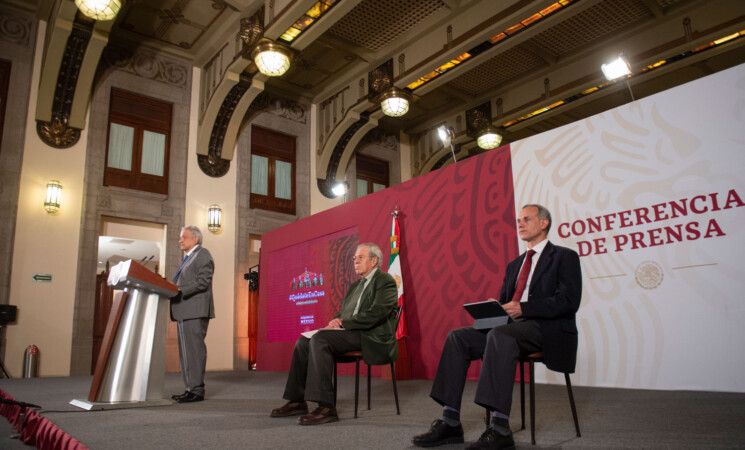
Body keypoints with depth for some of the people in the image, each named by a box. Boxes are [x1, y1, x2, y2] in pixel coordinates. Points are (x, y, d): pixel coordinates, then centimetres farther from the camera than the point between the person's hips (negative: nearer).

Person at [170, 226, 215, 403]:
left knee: (194, 349, -10)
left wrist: (180, 291, -20)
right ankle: (191, 388, 18)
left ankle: (197, 390, -7)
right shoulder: (189, 258, 26)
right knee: (186, 351, 11)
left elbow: (203, 282, -15)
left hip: (195, 311, -10)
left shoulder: (203, 255, -4)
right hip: (185, 312, 10)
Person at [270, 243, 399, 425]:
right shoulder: (355, 285, 25)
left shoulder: (385, 281, -3)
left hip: (370, 337, -9)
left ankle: (326, 407, -31)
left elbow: (376, 314, -18)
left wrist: (343, 323, -15)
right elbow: (343, 313, 25)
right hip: (349, 333, 9)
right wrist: (336, 321, 0)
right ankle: (297, 401, -1)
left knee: (319, 339, -28)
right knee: (303, 342, -4)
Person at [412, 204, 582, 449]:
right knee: (458, 337, -14)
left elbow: (568, 301, -11)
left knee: (500, 335, -37)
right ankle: (450, 423, -16)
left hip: (548, 328, -7)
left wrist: (523, 308, -21)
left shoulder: (565, 257, 3)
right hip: (512, 325, 7)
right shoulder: (514, 265, 24)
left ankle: (500, 429, -37)